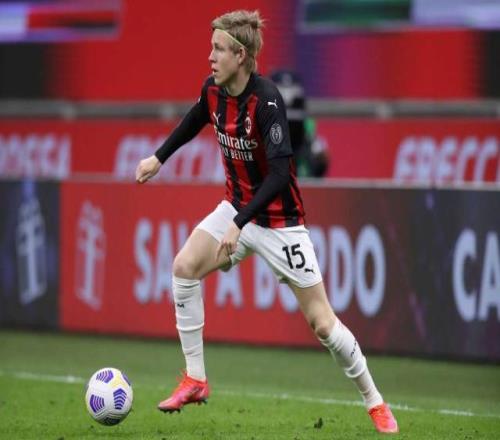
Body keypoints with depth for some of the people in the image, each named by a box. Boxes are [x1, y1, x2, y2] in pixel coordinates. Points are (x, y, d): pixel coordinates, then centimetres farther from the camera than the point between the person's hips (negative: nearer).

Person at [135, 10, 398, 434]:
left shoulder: (266, 100, -27)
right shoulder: (213, 91, -6)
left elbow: (280, 173, -34)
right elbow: (195, 120, 21)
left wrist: (240, 224, -39)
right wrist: (159, 157, 22)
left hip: (279, 220, -7)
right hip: (237, 207, 7)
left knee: (322, 323, -5)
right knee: (184, 267, -12)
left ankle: (375, 403, 13)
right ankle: (195, 380, -2)